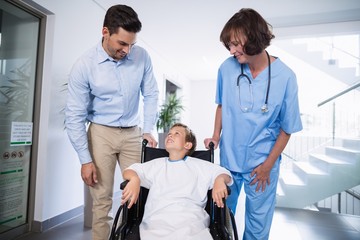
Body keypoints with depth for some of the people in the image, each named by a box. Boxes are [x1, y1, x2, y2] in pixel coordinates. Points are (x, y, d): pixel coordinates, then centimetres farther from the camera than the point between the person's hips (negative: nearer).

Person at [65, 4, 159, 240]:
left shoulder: (142, 56, -7)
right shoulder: (84, 65, -11)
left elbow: (151, 95, 4)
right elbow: (75, 116, -7)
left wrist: (148, 130, -1)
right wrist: (85, 159, -7)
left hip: (133, 133, 2)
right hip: (101, 133, -1)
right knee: (102, 198, 4)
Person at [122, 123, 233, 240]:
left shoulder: (199, 166, 20)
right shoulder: (156, 164, 23)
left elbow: (224, 173, 16)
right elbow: (129, 171, 14)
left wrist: (220, 180, -10)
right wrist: (134, 179, -11)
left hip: (192, 221, 0)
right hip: (157, 221, 1)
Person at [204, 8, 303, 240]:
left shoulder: (285, 76, -16)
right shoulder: (227, 68, -11)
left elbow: (287, 128, -8)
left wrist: (268, 165, -5)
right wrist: (216, 136, -2)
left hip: (262, 162, -2)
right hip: (229, 157, 3)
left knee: (258, 220, 16)